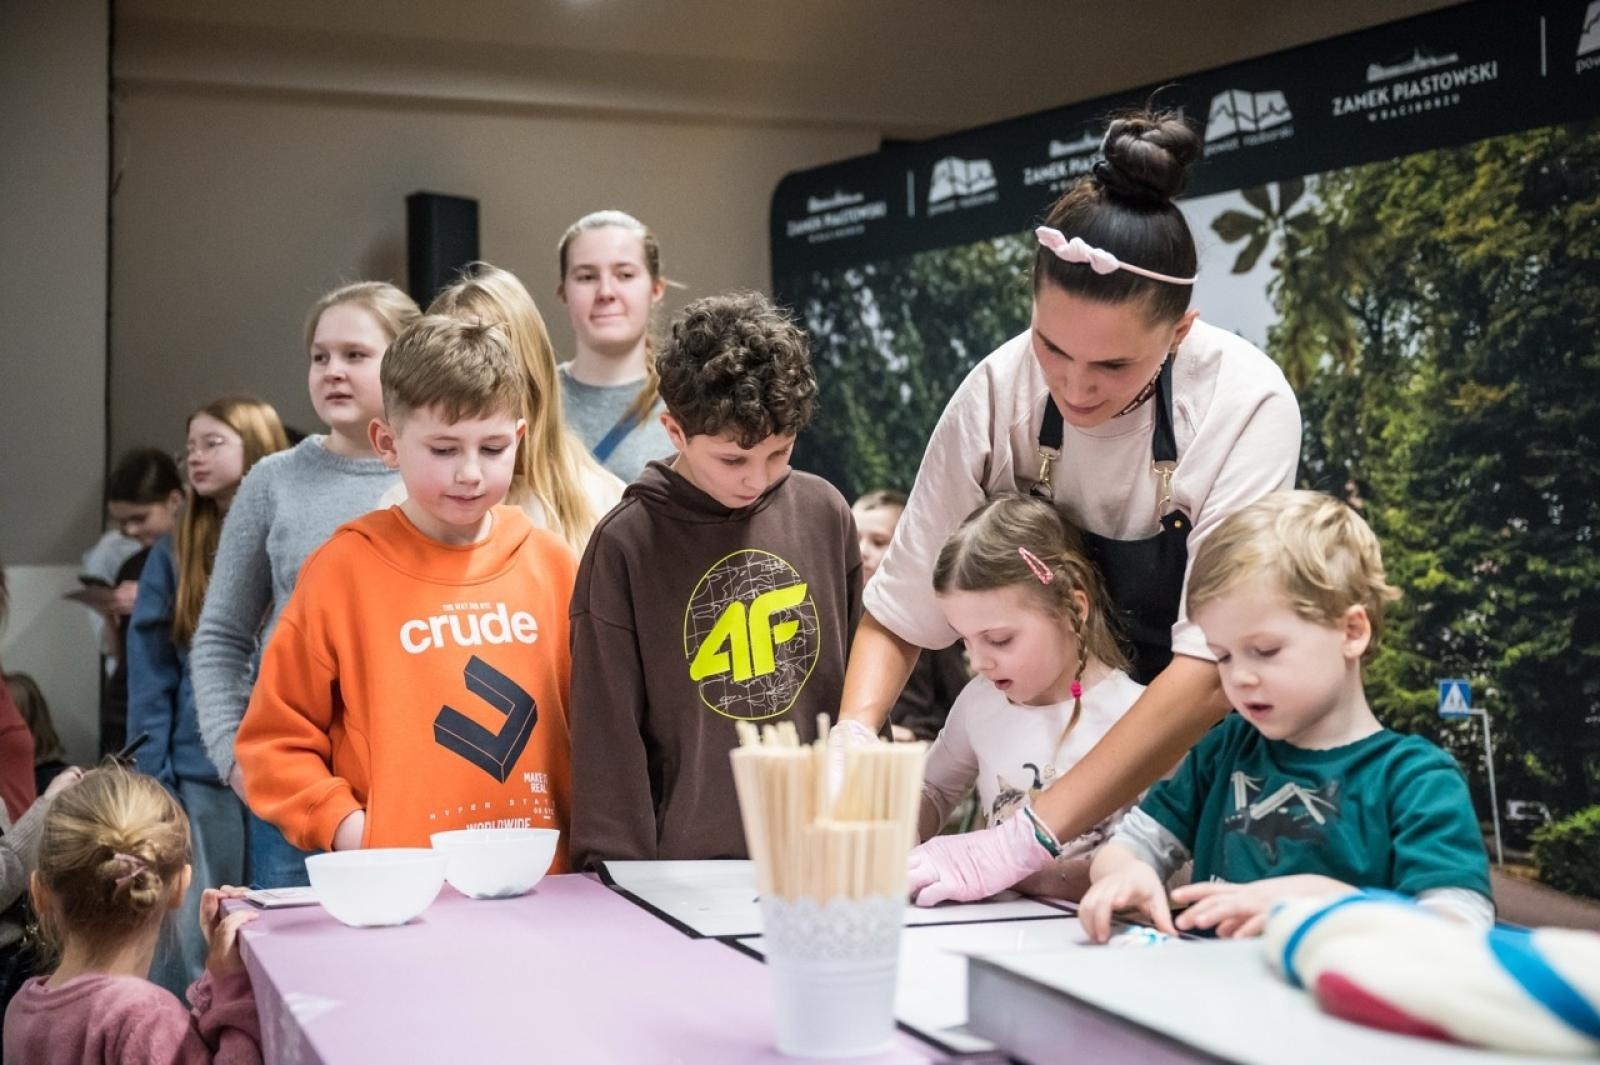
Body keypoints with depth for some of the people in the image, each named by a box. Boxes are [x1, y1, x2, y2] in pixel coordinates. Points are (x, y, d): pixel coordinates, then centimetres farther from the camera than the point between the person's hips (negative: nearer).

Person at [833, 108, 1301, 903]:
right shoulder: (997, 391, -18)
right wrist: (853, 735, -30)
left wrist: (1022, 842, -38)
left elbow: (1213, 667, -32)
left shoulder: (1247, 405, -26)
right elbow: (900, 613, -9)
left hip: (1203, 745, -2)